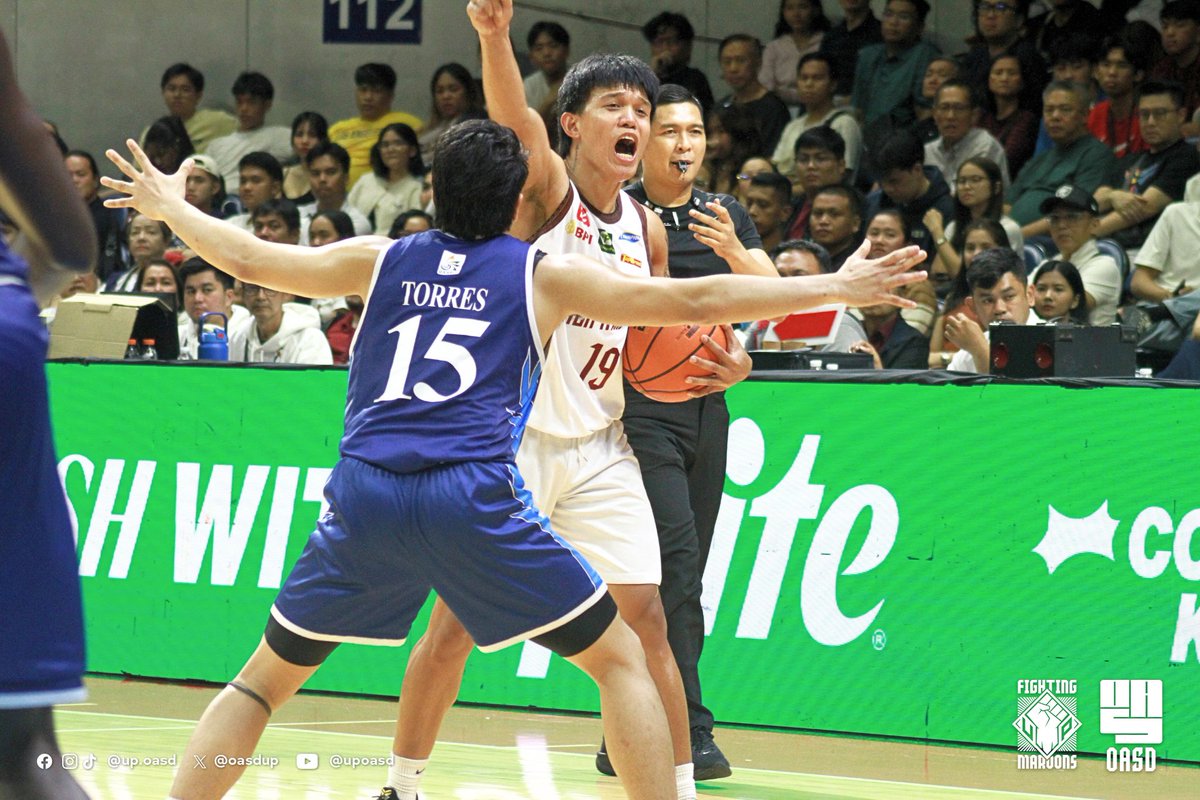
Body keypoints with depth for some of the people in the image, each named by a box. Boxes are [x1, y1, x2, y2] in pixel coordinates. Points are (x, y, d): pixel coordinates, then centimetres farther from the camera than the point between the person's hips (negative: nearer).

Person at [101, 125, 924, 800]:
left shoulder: (380, 261, 17)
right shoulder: (541, 274, 10)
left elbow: (251, 260, 27)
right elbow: (694, 301, 6)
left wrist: (170, 208, 45)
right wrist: (835, 288, 10)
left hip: (365, 496, 3)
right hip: (474, 496, -3)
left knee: (269, 676, 19)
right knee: (620, 658, 8)